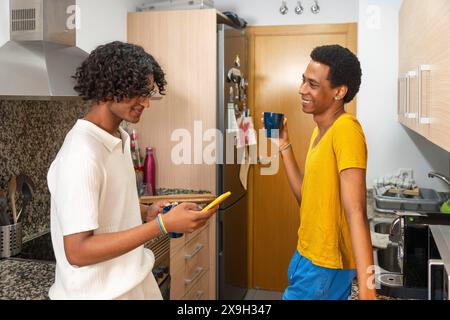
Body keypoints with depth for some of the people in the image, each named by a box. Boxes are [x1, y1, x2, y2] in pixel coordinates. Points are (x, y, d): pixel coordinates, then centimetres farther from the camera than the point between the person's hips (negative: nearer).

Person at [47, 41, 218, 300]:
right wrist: (162, 225, -29)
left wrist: (147, 212, -3)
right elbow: (77, 252, -26)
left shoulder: (119, 139, 3)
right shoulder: (81, 154, -25)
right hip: (100, 290, -8)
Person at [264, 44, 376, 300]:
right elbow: (307, 197, 9)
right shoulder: (320, 131, 7)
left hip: (326, 264, -9)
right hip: (309, 254, 9)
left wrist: (366, 288, -33)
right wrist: (284, 146, 6)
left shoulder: (346, 129, -22)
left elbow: (355, 212, -29)